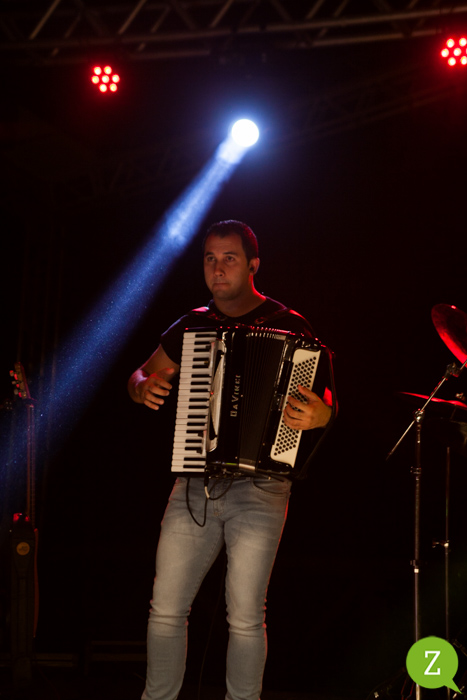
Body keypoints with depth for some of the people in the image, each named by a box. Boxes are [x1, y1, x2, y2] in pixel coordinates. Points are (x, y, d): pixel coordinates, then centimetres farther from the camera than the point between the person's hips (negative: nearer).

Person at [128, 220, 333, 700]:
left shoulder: (287, 327, 0)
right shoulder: (191, 327, 12)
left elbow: (323, 402, -2)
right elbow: (140, 376, 23)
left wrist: (318, 414, -26)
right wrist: (144, 388, -1)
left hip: (259, 485, -3)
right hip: (194, 485, 4)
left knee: (245, 616, -1)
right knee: (166, 609, 2)